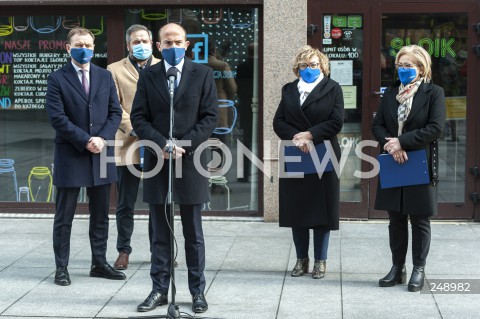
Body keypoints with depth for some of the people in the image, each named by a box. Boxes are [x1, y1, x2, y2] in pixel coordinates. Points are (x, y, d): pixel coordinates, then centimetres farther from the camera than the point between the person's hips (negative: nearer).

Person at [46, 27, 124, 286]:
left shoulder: (105, 76, 10)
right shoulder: (57, 79, -2)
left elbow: (115, 112, 6)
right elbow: (57, 117, -10)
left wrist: (103, 138, -10)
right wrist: (85, 141, -16)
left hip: (101, 154, 4)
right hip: (70, 155, -4)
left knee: (100, 214, 10)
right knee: (64, 216, 3)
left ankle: (99, 263, 21)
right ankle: (61, 267, 11)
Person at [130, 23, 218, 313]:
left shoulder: (203, 74, 2)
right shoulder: (148, 76, 7)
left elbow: (210, 116, -2)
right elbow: (138, 117, 2)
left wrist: (184, 145, -13)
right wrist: (161, 144, -13)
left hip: (191, 160, -1)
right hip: (157, 160, 2)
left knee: (194, 233, 5)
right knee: (160, 233, 7)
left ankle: (198, 291, 13)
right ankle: (160, 290, 15)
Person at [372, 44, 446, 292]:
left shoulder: (434, 93, -4)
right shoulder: (390, 93, 11)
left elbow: (435, 128, -14)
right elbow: (377, 125, 7)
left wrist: (402, 141, -18)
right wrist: (390, 144, -13)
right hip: (393, 165, 4)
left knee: (419, 220, 4)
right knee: (396, 220, 10)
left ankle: (419, 270, 14)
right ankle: (397, 269, 19)